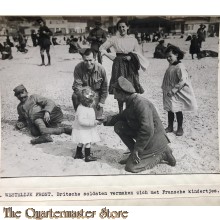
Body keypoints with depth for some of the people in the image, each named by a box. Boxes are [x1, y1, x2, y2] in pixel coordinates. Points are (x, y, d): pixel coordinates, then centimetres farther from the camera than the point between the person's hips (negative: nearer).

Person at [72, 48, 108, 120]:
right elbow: (77, 85, -24)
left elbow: (104, 87, -3)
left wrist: (102, 101, -3)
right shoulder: (78, 68, -21)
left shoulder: (101, 69, -16)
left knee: (98, 117, -7)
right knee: (75, 96, -34)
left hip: (96, 92, 1)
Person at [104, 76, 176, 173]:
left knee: (131, 167, -9)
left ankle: (162, 154, 2)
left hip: (154, 140, -9)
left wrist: (137, 149, -24)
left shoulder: (141, 104, -27)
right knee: (119, 126, 0)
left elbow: (147, 130, -32)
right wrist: (106, 120, 5)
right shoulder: (130, 102, 4)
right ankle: (133, 154, 7)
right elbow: (122, 116, 19)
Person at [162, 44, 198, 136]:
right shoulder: (170, 66, 6)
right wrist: (165, 89, 12)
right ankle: (170, 127, 28)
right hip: (169, 94, 7)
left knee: (178, 111, 6)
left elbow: (183, 81, -25)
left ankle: (180, 128, 21)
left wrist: (173, 90, -26)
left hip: (177, 94, -7)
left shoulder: (180, 67, -19)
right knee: (170, 110, 15)